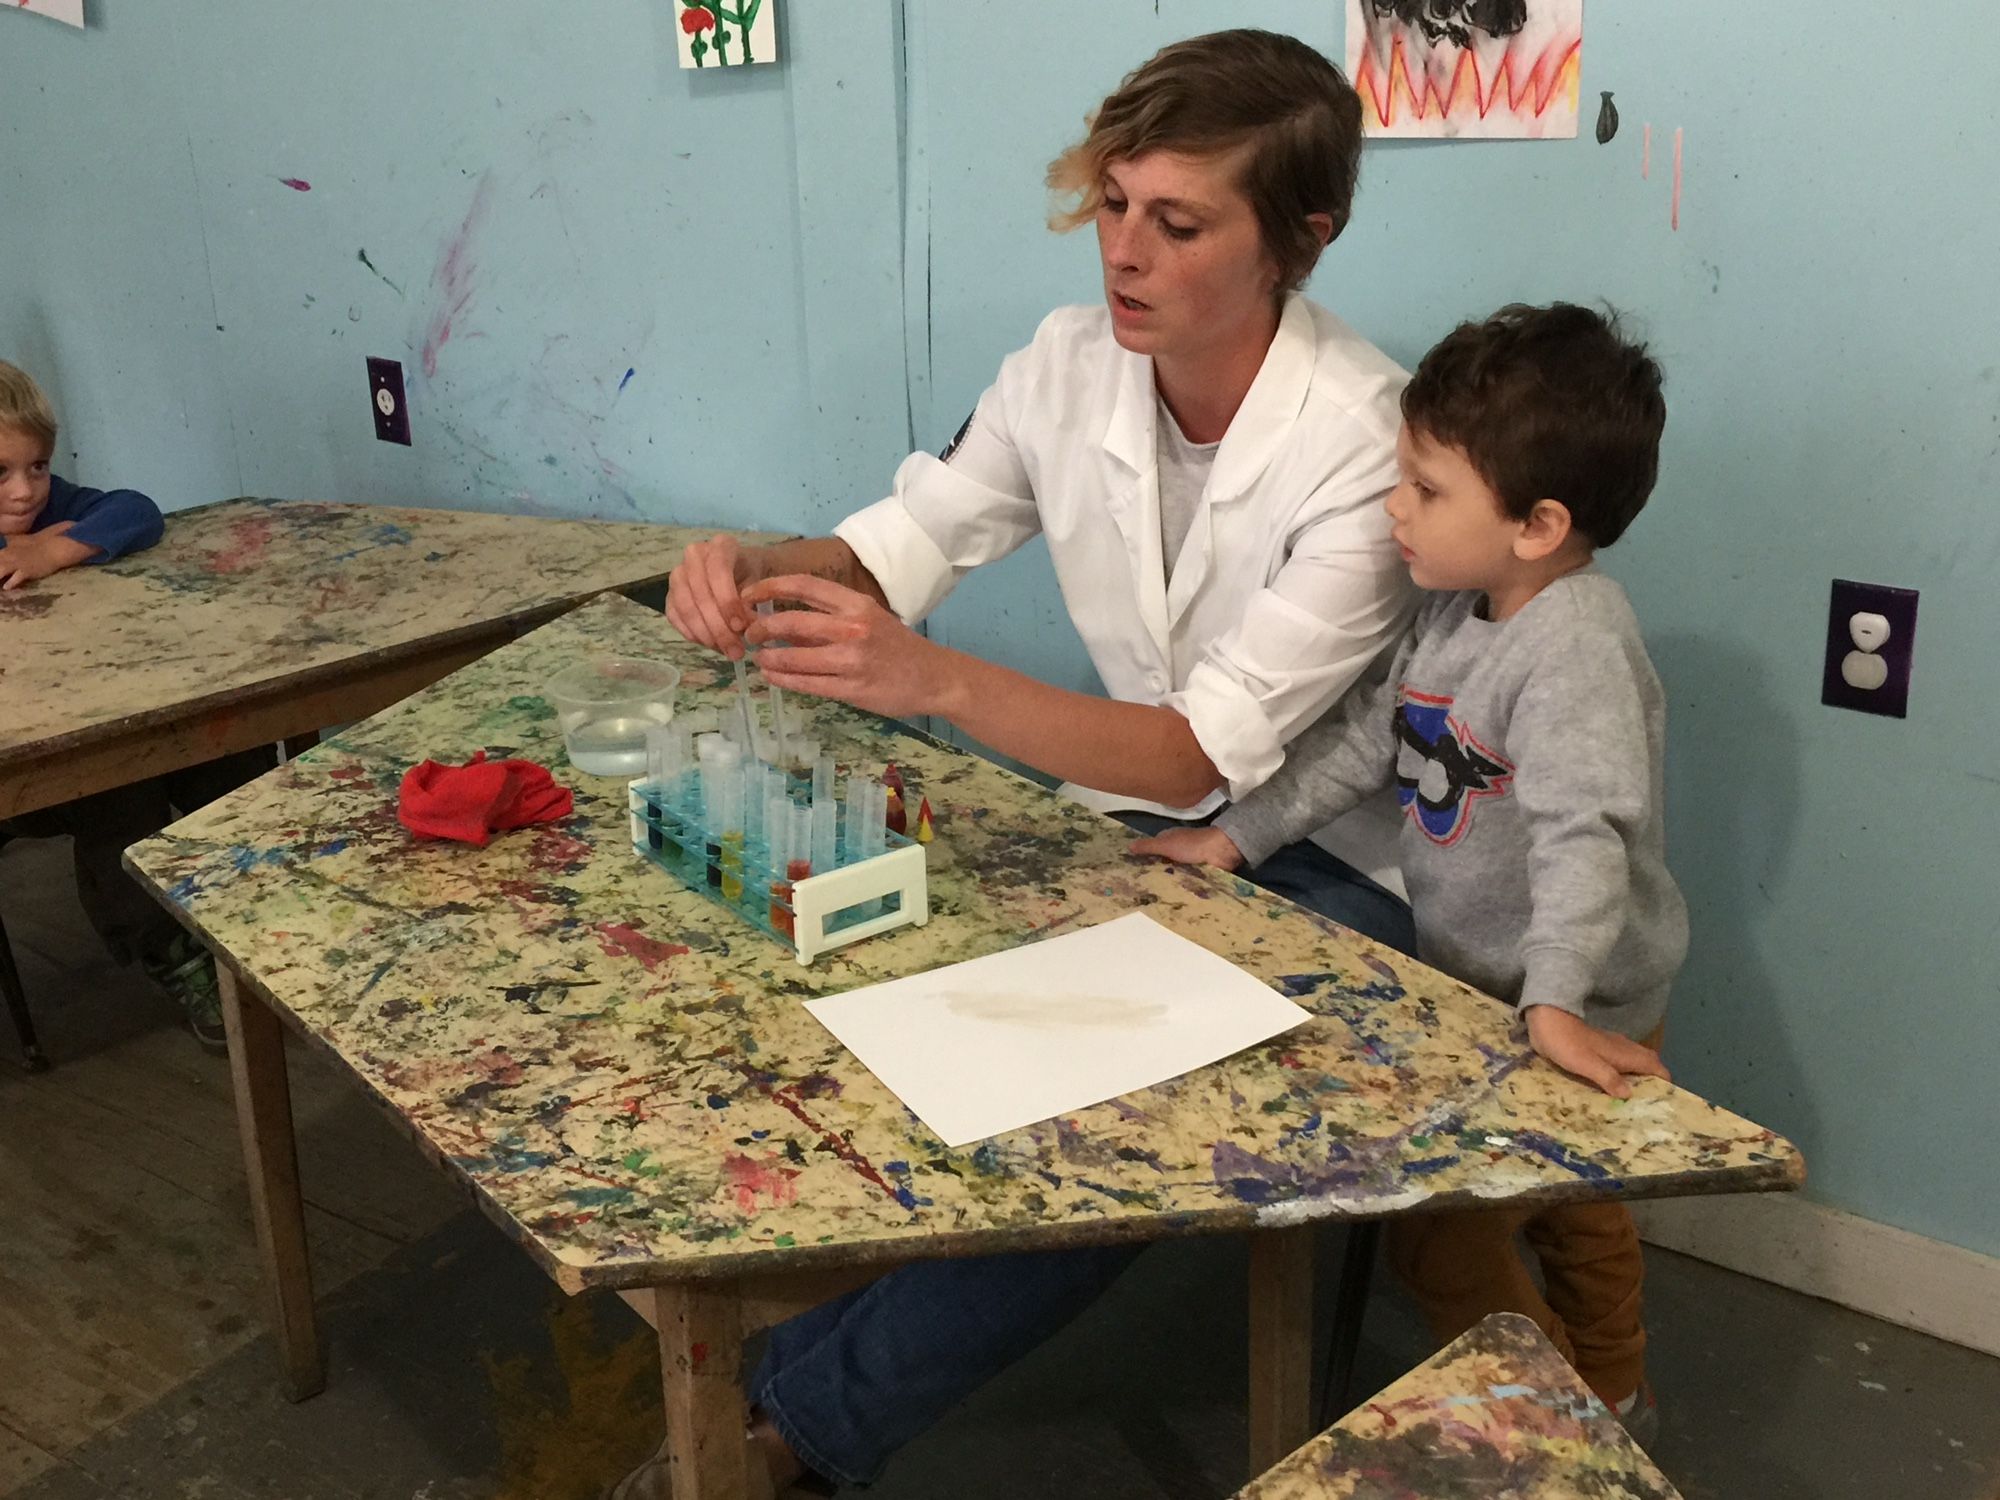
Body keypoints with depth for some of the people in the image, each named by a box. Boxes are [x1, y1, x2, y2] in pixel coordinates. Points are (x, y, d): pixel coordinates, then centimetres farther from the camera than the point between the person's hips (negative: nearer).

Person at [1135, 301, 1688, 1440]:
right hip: (1478, 990, 9)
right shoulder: (1456, 610, -1)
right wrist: (1236, 840, 5)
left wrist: (1555, 1002, -48)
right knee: (1566, 1204, 26)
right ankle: (1612, 1396, 50)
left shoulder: (1577, 648, -29)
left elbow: (1583, 829, -39)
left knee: (1441, 1238, 1)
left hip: (1578, 1020, -9)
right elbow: (1365, 738, 6)